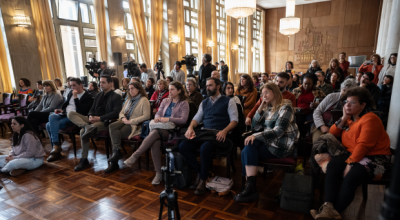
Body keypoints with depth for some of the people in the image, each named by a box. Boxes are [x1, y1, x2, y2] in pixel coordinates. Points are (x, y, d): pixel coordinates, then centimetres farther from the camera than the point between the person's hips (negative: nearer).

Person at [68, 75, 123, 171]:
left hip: (105, 122, -7)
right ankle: (88, 127, -36)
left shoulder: (116, 97, -3)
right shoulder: (98, 95, 19)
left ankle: (84, 160, -17)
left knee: (83, 131, -30)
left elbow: (115, 113, -14)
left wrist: (99, 118, -20)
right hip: (93, 119, 7)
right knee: (70, 114, -9)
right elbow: (92, 109, 20)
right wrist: (90, 116, -4)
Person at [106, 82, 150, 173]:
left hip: (135, 125, -6)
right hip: (124, 121, 7)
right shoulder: (129, 100, 24)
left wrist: (131, 121, -15)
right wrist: (123, 118, -1)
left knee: (115, 133, -26)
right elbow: (121, 112, 24)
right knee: (112, 126, -26)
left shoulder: (144, 100, -1)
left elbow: (146, 116, -12)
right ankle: (117, 151, -30)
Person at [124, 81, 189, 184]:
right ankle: (158, 173, -26)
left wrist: (168, 119, -17)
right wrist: (157, 117, -8)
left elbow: (183, 120, -6)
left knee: (155, 133, -35)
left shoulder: (184, 103, 6)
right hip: (160, 128, 4)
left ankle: (134, 157, -32)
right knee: (155, 143, -31)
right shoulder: (165, 101, 23)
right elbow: (158, 113, 17)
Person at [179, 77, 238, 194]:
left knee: (205, 148, -36)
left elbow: (234, 120, -2)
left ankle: (203, 179, -13)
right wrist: (191, 127, -5)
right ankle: (199, 173, -5)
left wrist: (224, 131, -21)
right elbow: (197, 118, 18)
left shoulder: (228, 101, 7)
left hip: (219, 135, -5)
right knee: (183, 146, -17)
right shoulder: (204, 102, 23)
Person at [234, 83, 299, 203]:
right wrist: (260, 108, 0)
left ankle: (250, 187, -14)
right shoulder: (268, 108, 16)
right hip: (269, 141, 7)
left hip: (282, 145, -7)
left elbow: (278, 131, -22)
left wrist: (256, 136, -29)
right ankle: (250, 186, -18)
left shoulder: (285, 107, -9)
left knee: (247, 151, -22)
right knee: (249, 146, -22)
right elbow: (254, 125, 12)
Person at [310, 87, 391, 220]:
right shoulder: (349, 118, 13)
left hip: (374, 158, -6)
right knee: (332, 166, -22)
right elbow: (333, 133, 11)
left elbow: (364, 145, -20)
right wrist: (344, 118, -1)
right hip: (353, 154, 7)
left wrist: (350, 163, -24)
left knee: (350, 178, -31)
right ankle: (328, 206, -32)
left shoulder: (370, 119, -12)